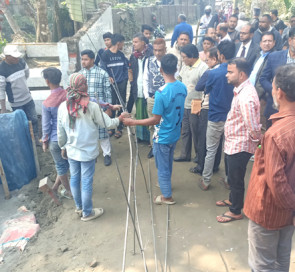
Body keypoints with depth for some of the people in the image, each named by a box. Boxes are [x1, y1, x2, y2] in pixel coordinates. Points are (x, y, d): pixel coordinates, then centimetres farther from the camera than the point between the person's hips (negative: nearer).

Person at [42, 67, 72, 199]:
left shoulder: (47, 103, -20)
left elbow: (46, 125, -11)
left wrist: (45, 141, 3)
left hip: (56, 140, -3)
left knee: (61, 166, 16)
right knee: (64, 163, 22)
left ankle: (68, 191, 33)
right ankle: (55, 187, 40)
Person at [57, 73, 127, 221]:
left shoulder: (63, 107, -7)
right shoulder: (92, 107, -20)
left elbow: (60, 132, 1)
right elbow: (108, 124, -11)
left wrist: (63, 147, 17)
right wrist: (120, 118, 8)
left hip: (71, 151, 5)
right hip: (87, 152, -4)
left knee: (74, 179, 20)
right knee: (86, 182, 8)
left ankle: (79, 207, 40)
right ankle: (87, 213, 25)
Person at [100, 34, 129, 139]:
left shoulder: (121, 54, 8)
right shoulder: (105, 54, -4)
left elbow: (126, 66, 16)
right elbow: (102, 69, -7)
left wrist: (125, 78, 6)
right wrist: (108, 78, -21)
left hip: (121, 84, 3)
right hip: (111, 84, -3)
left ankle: (119, 128, 16)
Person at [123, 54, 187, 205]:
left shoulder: (161, 93, -28)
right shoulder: (183, 87, -5)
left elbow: (156, 120, -24)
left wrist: (133, 122, -17)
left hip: (163, 136, -7)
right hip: (175, 134, 7)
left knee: (162, 166, 12)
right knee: (168, 162, 28)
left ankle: (167, 196, 27)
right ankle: (166, 184, 50)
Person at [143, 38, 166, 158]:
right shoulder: (149, 61, 5)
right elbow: (145, 79, 11)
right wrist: (147, 95, 6)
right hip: (152, 98, 3)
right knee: (152, 124, 11)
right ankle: (153, 146, 26)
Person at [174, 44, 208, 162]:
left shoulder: (203, 67, -16)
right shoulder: (185, 66, 8)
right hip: (184, 105, 8)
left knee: (196, 133, 5)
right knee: (185, 131, 16)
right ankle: (185, 155, 30)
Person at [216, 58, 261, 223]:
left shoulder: (246, 97, -29)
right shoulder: (241, 89, 4)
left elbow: (253, 128, -29)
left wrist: (257, 141, -12)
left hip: (239, 146, -10)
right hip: (233, 143, 10)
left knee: (236, 179, 8)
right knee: (231, 175, 26)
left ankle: (236, 211, 29)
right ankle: (233, 200, 49)